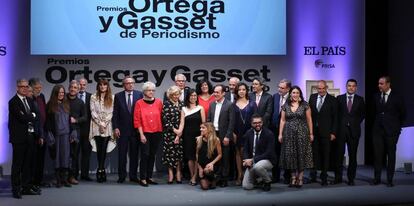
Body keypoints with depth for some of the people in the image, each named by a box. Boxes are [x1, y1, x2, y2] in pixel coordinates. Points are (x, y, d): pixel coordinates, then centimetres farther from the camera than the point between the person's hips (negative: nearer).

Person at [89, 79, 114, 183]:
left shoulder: (111, 98, 8)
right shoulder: (93, 97, 7)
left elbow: (111, 112, 4)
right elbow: (93, 112, 1)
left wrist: (105, 123, -7)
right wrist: (100, 123, -7)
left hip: (107, 126, 0)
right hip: (97, 126, 0)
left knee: (104, 148, -8)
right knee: (99, 148, -2)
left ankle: (100, 170, -9)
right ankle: (102, 170, 4)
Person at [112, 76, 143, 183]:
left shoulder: (139, 94, 2)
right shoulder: (118, 96, 3)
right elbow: (115, 113, 2)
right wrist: (115, 127, -5)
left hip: (136, 128, 0)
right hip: (122, 129, 0)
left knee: (134, 153, 6)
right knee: (122, 153, 4)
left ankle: (133, 175, 14)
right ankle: (121, 176, 11)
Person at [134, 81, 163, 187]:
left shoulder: (158, 102, 6)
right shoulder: (139, 103, -2)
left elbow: (161, 117, 9)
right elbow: (137, 120, -4)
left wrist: (161, 131, 3)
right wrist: (141, 134, -9)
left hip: (157, 133, 3)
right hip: (145, 133, -3)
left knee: (152, 155, 9)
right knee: (145, 155, -7)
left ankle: (149, 177, 18)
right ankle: (142, 178, -1)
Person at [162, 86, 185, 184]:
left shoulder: (181, 104, 9)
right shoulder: (166, 104, -1)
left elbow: (182, 119, 5)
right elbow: (165, 119, -6)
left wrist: (179, 132, -4)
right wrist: (174, 130, -8)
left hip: (179, 132, 3)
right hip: (169, 132, -3)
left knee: (179, 152, 1)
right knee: (170, 152, -2)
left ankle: (178, 173, 6)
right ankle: (170, 173, 4)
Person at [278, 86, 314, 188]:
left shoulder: (305, 105, 0)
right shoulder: (285, 106, 6)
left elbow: (309, 120, 0)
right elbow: (282, 120, 6)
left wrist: (311, 133, -4)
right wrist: (280, 133, 0)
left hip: (302, 133, -2)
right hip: (289, 133, 2)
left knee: (301, 154, 0)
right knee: (290, 155, 3)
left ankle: (300, 178, 8)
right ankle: (293, 177, 12)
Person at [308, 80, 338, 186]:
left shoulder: (332, 100, 0)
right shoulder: (312, 97, 8)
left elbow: (335, 117, -2)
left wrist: (333, 132, -7)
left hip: (325, 131, -2)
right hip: (313, 130, 2)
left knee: (325, 154, 3)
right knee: (314, 153, 5)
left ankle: (324, 177, 10)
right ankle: (313, 176, 14)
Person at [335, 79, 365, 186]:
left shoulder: (360, 99, 8)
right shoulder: (339, 98, 6)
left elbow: (363, 113, 12)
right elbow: (336, 113, 7)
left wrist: (357, 123, 2)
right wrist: (339, 124, 0)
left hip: (354, 130, 1)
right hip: (341, 129, -1)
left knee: (352, 155, 3)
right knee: (339, 154, 0)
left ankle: (351, 178, 10)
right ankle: (338, 177, 8)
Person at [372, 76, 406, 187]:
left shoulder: (397, 97, -4)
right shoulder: (376, 96, 6)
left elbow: (402, 113, 5)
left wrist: (397, 126, 8)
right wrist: (377, 123, 13)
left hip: (391, 130, -3)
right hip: (378, 129, 3)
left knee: (391, 155, 3)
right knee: (377, 154, 1)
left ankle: (389, 180, 8)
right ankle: (377, 178, 7)